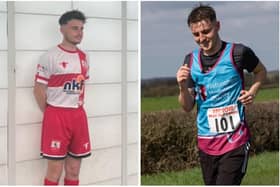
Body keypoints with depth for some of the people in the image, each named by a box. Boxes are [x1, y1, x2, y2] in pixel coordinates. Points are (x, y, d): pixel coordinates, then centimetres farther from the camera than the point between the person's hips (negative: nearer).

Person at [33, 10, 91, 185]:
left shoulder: (84, 57, 10)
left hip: (79, 116, 6)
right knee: (55, 171, -3)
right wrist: (52, 115, 1)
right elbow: (39, 90, -6)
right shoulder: (50, 57, -9)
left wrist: (77, 110, 13)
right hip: (56, 116, -6)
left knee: (74, 171, 10)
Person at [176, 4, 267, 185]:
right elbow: (188, 107, 5)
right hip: (206, 141, 5)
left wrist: (253, 91, -6)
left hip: (235, 139, -5)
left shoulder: (237, 53, -9)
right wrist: (183, 87, -15)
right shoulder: (190, 61, 2)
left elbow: (261, 71, 12)